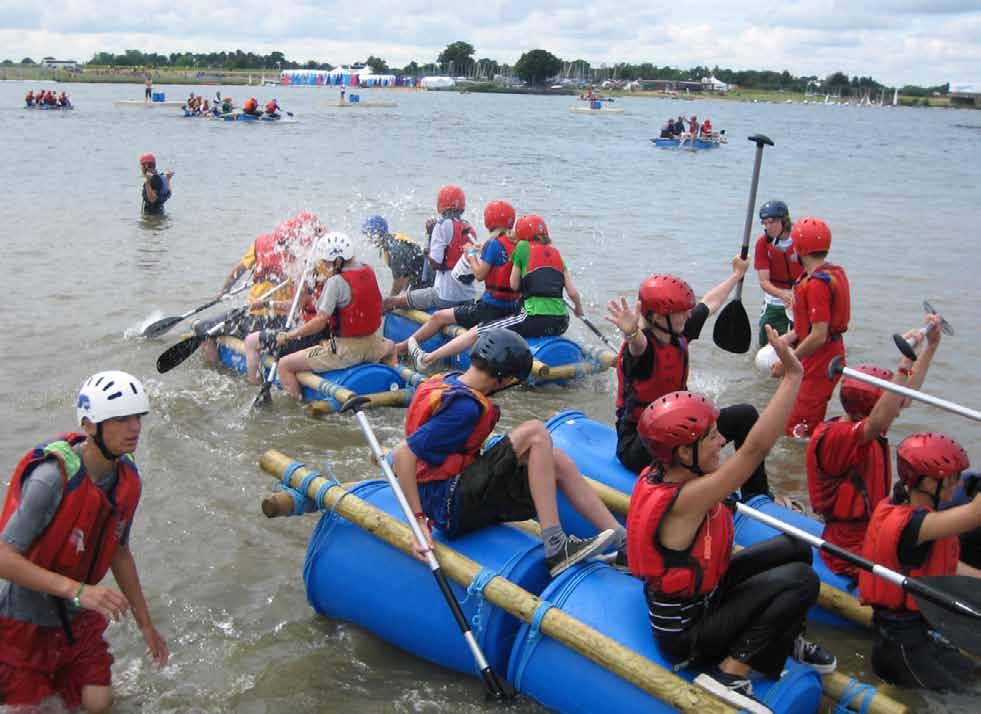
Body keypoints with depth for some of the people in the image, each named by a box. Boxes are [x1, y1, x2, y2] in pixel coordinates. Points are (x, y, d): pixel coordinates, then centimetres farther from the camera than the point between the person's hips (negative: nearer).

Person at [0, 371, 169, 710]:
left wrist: (146, 624, 12)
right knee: (28, 705, 4)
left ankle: (55, 681, 34)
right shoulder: (54, 478, -29)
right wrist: (78, 590, -40)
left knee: (98, 704, 5)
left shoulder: (127, 478, -7)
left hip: (78, 620, 6)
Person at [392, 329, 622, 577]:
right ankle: (556, 547, -21)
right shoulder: (466, 407, -22)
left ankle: (622, 539, 5)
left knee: (556, 460, 5)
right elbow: (403, 454, -27)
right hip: (451, 505, -10)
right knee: (535, 432, -20)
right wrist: (419, 518, -26)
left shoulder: (450, 380, 7)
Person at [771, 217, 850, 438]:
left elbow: (819, 336, -27)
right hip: (832, 353, 10)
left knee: (798, 430, -7)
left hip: (820, 362, -10)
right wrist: (789, 337, 13)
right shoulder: (834, 272, 7)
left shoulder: (817, 283, -24)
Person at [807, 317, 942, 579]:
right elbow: (879, 421, -44)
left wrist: (931, 346, 16)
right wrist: (905, 363, -47)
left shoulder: (861, 426, 4)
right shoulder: (832, 437, -24)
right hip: (854, 553, -10)